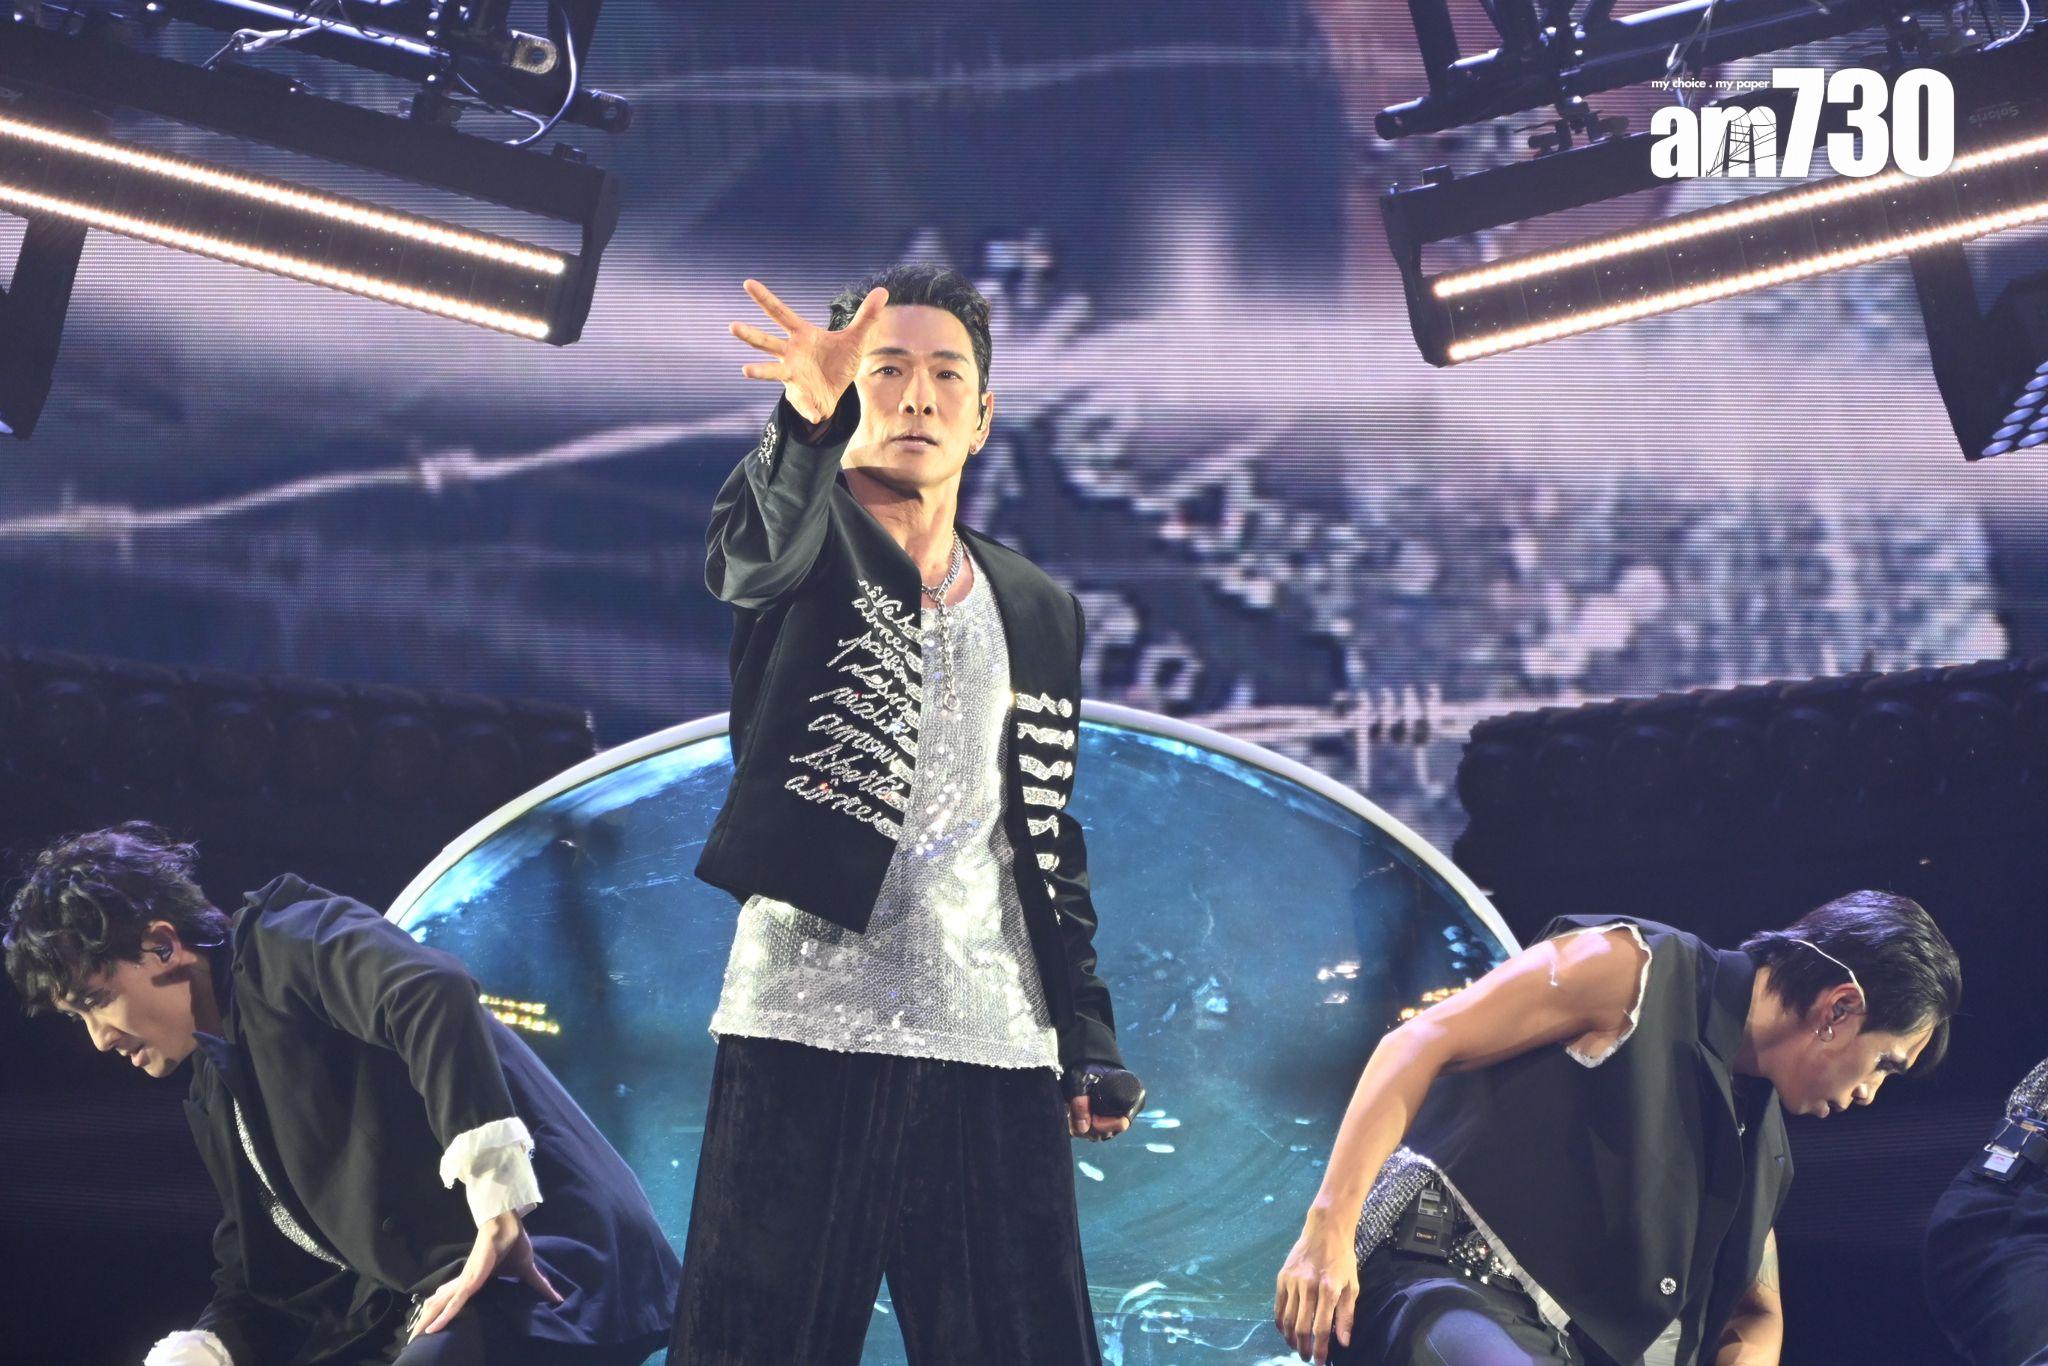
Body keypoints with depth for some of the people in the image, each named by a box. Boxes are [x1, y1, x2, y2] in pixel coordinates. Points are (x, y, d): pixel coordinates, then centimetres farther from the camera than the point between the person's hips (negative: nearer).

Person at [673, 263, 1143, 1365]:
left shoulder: (1039, 612, 19)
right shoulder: (806, 549, 5)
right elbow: (744, 556, -21)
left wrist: (1090, 1039, 11)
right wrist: (809, 414, -42)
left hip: (995, 1049, 4)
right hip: (809, 1027, -3)